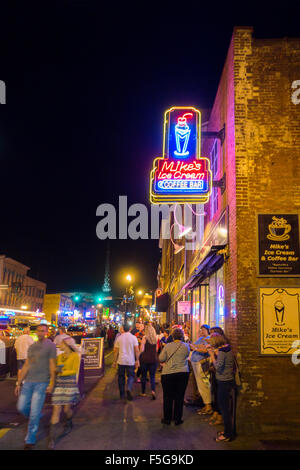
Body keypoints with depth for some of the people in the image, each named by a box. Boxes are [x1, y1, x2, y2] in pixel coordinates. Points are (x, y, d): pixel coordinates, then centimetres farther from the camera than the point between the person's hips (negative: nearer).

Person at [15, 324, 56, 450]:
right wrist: (19, 383, 12)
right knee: (21, 407, 5)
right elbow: (26, 366, 15)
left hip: (42, 382, -6)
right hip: (29, 381, 6)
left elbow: (52, 365, -7)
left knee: (34, 412, -4)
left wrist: (52, 384, -12)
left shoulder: (50, 345, -4)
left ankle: (30, 440, 12)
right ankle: (36, 418, 35)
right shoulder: (32, 346, 13)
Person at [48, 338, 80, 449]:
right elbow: (55, 369, 16)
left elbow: (75, 371, -10)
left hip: (70, 384, -3)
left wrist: (62, 372, -18)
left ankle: (68, 423, 39)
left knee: (67, 409, 5)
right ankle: (52, 438, -2)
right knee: (56, 410, -4)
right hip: (59, 385, 3)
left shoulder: (75, 356, -3)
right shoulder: (59, 356, 11)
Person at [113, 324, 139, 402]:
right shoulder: (133, 337, -2)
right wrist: (137, 360, 2)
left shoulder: (119, 338, 2)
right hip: (131, 361, -1)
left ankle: (122, 396, 16)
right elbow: (136, 350, -5)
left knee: (121, 377, 12)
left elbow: (115, 350, 4)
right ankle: (129, 388, -19)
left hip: (121, 361, 1)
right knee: (131, 376, 10)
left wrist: (114, 361, 11)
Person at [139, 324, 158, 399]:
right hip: (154, 359, 3)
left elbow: (142, 350, -11)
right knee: (152, 376, 7)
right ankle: (153, 390, -14)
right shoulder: (156, 338, 2)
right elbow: (156, 350, 9)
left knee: (144, 376, 11)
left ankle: (143, 392, 20)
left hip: (145, 359, -2)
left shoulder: (145, 338, -10)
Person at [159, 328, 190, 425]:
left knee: (168, 397, 10)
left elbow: (161, 359, -2)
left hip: (168, 373, -1)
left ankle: (167, 418, 18)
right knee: (179, 397, 9)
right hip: (183, 373, 1)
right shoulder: (186, 346, -4)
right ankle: (178, 419, 15)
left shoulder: (167, 346, -6)